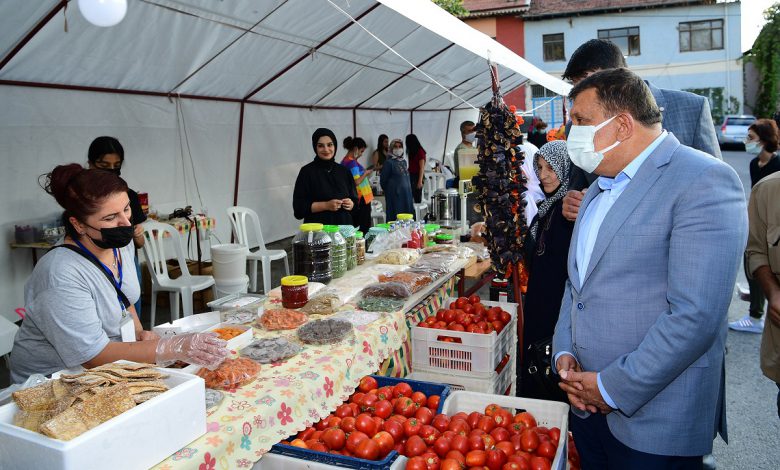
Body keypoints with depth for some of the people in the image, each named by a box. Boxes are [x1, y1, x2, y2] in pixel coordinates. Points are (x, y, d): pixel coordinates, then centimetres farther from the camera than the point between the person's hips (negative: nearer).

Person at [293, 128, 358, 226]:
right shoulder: (307, 171, -4)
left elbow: (354, 198, 14)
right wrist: (326, 205, -18)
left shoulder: (344, 171, 8)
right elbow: (299, 207, -8)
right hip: (318, 229, -4)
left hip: (344, 227, 4)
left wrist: (351, 204, -8)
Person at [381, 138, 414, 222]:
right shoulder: (389, 162, -7)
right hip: (395, 196, -7)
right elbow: (383, 180, -5)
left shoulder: (404, 161, 14)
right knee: (396, 218, -6)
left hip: (407, 195, 7)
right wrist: (389, 192, 5)